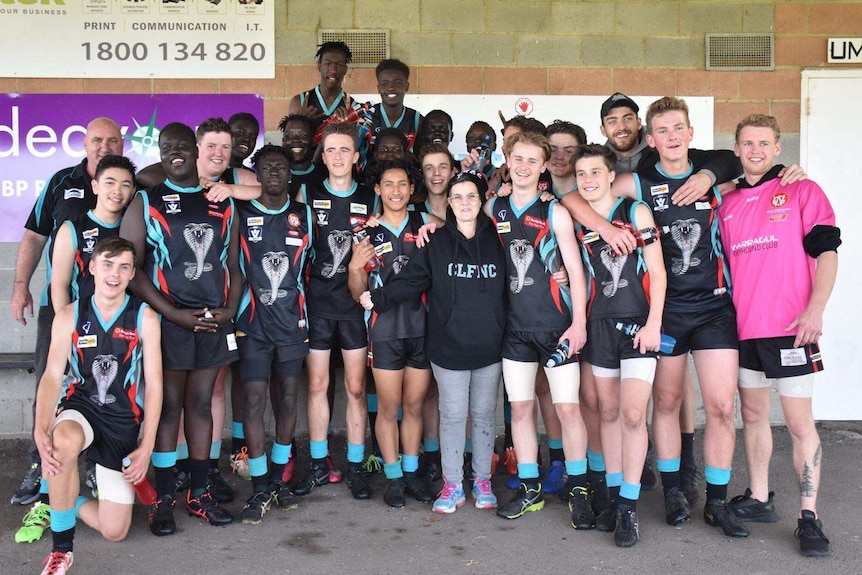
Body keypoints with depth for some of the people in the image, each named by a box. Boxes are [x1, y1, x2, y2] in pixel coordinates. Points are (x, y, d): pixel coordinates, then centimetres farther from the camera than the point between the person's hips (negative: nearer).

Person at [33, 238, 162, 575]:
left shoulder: (144, 317, -5)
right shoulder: (69, 316, -2)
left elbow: (154, 383, -6)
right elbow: (52, 376, -9)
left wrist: (147, 447, -11)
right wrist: (41, 430, -27)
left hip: (123, 420, 1)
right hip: (80, 407, 0)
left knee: (114, 532, -4)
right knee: (65, 442, -40)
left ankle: (63, 503, 30)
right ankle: (62, 548, -20)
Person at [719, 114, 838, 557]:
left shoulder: (801, 191, -1)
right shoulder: (727, 203, 11)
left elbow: (826, 252, -6)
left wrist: (815, 309, -17)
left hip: (790, 327, -5)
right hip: (742, 326, 5)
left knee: (800, 424, -2)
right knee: (753, 415, 14)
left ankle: (809, 516, 7)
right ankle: (758, 499, 26)